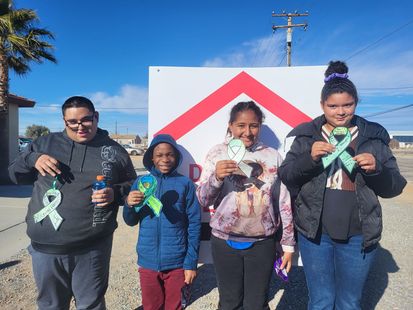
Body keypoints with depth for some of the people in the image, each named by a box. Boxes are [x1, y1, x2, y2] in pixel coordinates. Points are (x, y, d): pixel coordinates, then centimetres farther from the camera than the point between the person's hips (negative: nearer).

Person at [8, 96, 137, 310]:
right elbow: (15, 174, 13)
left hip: (92, 249, -2)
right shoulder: (45, 144, 7)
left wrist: (115, 193, -13)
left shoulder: (114, 151, 1)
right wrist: (32, 159, -8)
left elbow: (132, 186, 8)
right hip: (45, 247, 3)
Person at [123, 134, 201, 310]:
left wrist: (191, 263, -6)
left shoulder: (185, 184, -8)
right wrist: (129, 205, -17)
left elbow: (194, 225, -5)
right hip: (148, 261, 2)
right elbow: (130, 221, 4)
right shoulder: (141, 182, -1)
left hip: (176, 262, -2)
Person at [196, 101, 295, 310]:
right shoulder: (218, 153, -2)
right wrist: (216, 177, -21)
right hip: (225, 241, 0)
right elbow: (202, 201, -3)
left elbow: (284, 203, 5)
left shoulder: (272, 156, 1)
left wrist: (288, 243, 7)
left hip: (262, 242, 1)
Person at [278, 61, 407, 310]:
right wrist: (309, 158, -20)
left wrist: (376, 169, -17)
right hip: (314, 232, 0)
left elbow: (394, 187, 3)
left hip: (358, 235, 1)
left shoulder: (374, 136, 1)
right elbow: (286, 177, -3)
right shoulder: (306, 135, -1)